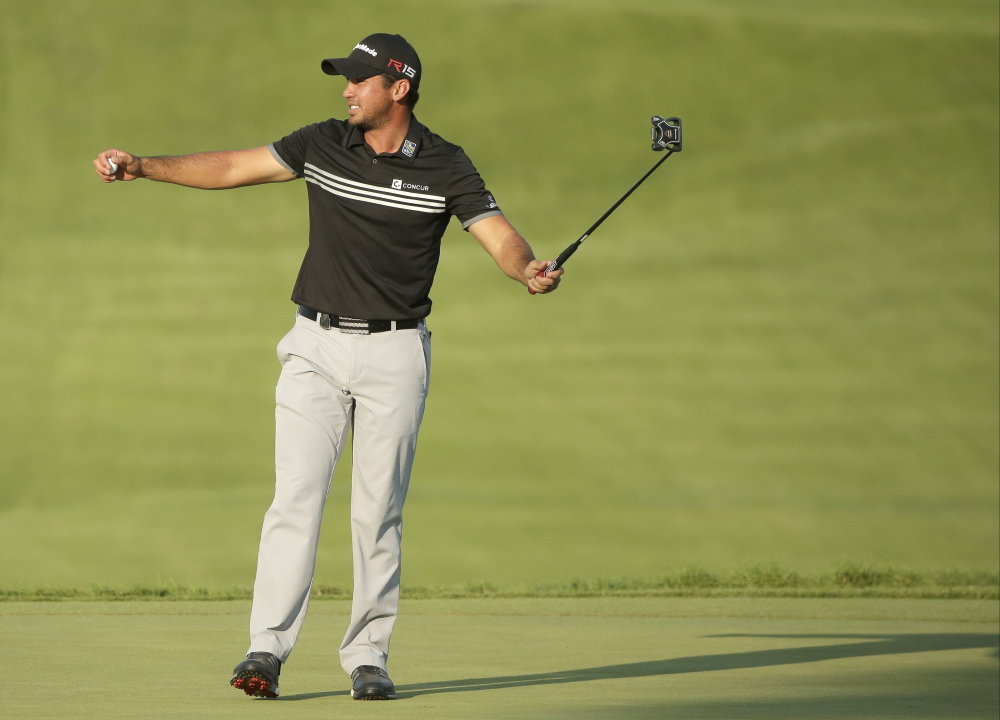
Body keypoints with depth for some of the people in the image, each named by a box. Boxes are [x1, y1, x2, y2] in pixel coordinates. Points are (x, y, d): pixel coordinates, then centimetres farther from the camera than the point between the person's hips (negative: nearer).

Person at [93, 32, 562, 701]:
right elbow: (232, 168, 7)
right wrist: (143, 166, 1)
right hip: (317, 347, 2)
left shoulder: (444, 167, -4)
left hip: (394, 352, -2)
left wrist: (530, 268, -32)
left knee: (379, 510, 0)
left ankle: (369, 657, 8)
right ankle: (267, 650, -11)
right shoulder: (322, 144, 3)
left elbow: (499, 234, -11)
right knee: (297, 495, -8)